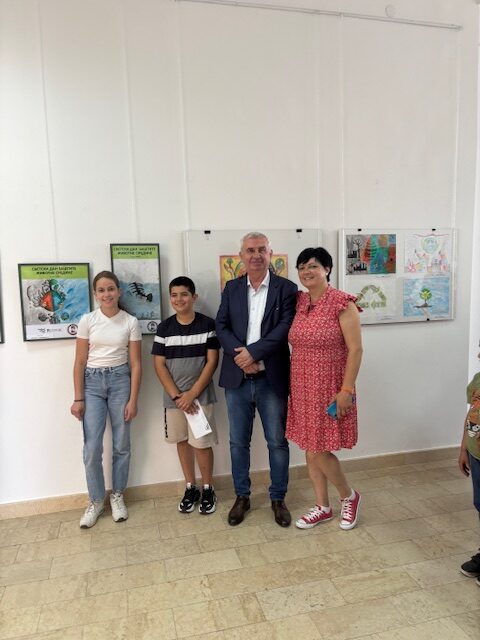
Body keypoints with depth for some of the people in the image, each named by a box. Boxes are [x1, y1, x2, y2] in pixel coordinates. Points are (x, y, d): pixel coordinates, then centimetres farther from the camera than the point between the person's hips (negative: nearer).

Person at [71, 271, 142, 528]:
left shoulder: (130, 322, -2)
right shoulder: (87, 321, -1)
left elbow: (136, 364, -1)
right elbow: (80, 362, 1)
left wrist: (133, 400, -5)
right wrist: (78, 399, -2)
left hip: (120, 381, 0)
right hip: (92, 382, 0)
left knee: (121, 445, 8)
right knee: (92, 447, 0)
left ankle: (117, 497, 28)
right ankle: (96, 501, 20)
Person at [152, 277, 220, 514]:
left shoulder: (207, 324, -6)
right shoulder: (164, 327, 1)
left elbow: (212, 361, -7)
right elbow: (159, 364, -1)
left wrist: (193, 393, -13)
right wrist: (176, 395, -10)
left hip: (201, 394, -3)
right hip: (173, 396, 3)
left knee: (201, 443, -1)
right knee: (182, 441, 13)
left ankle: (208, 489, 21)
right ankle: (191, 488, 29)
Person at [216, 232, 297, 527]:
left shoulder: (286, 288, -2)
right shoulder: (231, 288, 8)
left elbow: (285, 328, -12)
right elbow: (221, 326, 1)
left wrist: (253, 352, -18)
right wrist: (240, 355, -15)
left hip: (272, 378, -2)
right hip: (237, 378, 3)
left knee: (278, 442, 9)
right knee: (238, 442, 14)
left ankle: (278, 499, 28)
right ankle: (242, 497, 32)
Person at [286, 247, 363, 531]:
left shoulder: (342, 303, -13)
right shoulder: (299, 301, 5)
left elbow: (355, 349, -14)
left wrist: (347, 390, -17)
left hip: (329, 389, -6)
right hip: (302, 388, 6)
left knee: (319, 451, -1)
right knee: (310, 449, 14)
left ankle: (350, 496, 27)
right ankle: (323, 507, 32)